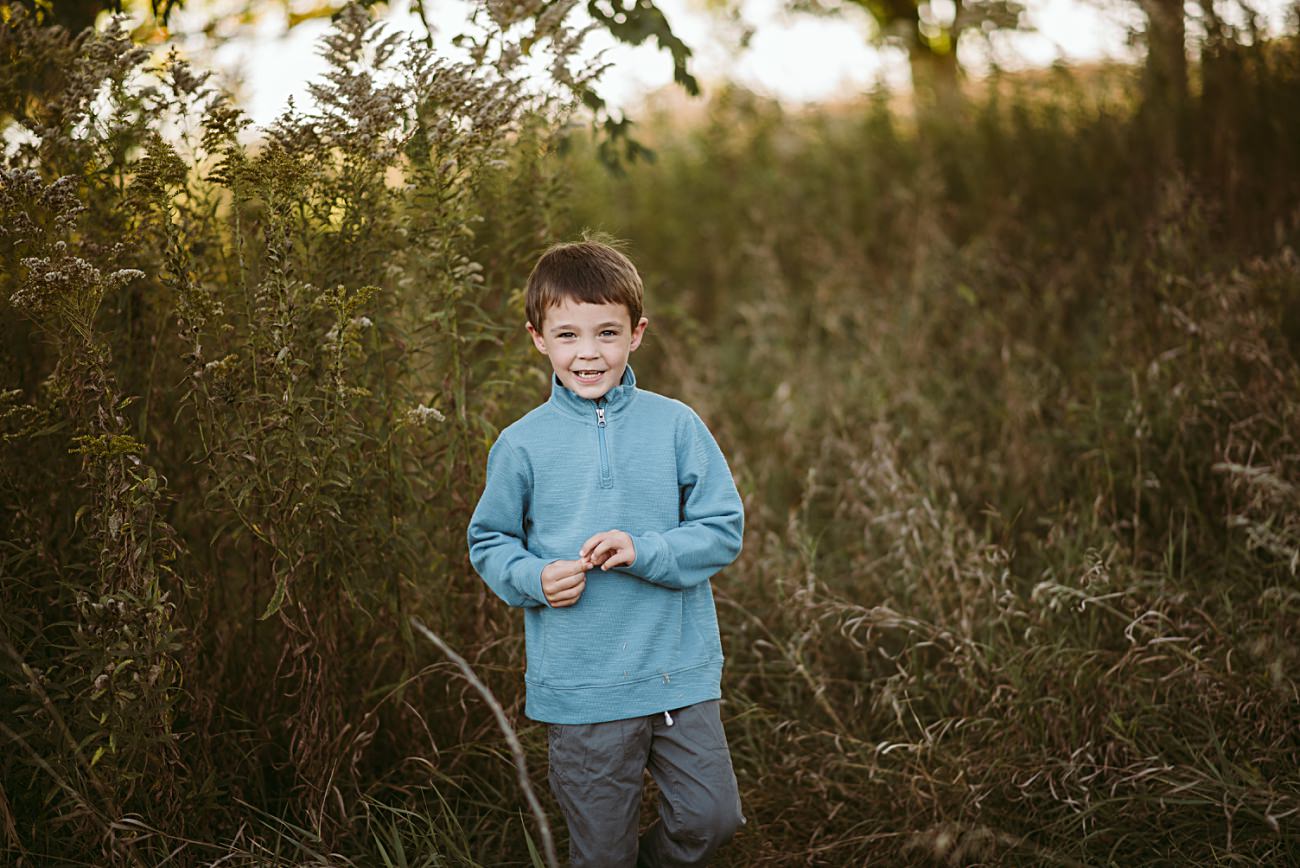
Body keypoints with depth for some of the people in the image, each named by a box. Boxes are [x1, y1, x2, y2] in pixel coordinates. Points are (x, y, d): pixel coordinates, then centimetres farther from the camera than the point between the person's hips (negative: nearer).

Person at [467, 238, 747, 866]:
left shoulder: (675, 425, -2)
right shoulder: (522, 444, -3)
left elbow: (724, 529, -2)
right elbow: (488, 541, 7)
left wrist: (644, 551, -17)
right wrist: (534, 578, -13)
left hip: (679, 672, 1)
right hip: (580, 685, -1)